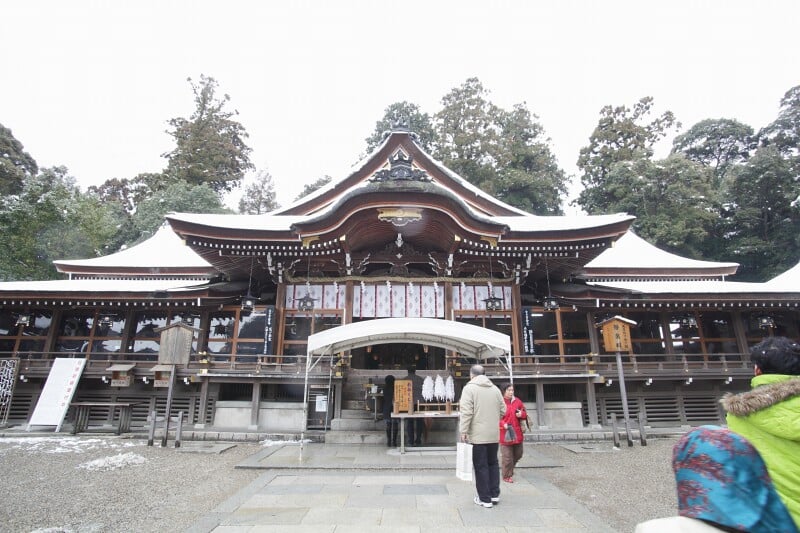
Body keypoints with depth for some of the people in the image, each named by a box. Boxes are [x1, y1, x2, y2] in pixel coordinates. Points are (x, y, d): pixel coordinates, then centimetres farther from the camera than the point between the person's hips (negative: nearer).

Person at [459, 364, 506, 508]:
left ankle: (485, 499, 10)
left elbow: (466, 412, -16)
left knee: (481, 466, 4)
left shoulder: (469, 388, -9)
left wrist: (463, 431, -11)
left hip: (477, 435, -5)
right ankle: (495, 494, 24)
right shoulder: (495, 389, 7)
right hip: (494, 435, 5)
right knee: (493, 463, 19)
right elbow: (503, 411, 10)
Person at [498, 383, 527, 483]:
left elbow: (525, 414, 16)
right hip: (505, 434, -5)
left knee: (518, 454, 17)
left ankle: (509, 468, 42)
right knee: (507, 457, -1)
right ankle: (507, 476, 16)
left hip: (517, 433, 6)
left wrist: (521, 414, -7)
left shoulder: (517, 401, 5)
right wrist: (503, 424, -24)